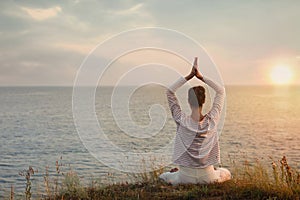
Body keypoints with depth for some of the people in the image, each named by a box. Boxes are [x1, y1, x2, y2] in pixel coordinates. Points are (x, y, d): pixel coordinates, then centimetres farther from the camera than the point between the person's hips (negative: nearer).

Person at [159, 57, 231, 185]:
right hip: (207, 177, 1)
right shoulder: (212, 120, -13)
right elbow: (221, 91, 0)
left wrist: (189, 76, -9)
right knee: (227, 173, 34)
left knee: (163, 176, 29)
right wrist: (201, 77, -7)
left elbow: (169, 92, -5)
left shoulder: (182, 121, -16)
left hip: (186, 176, -1)